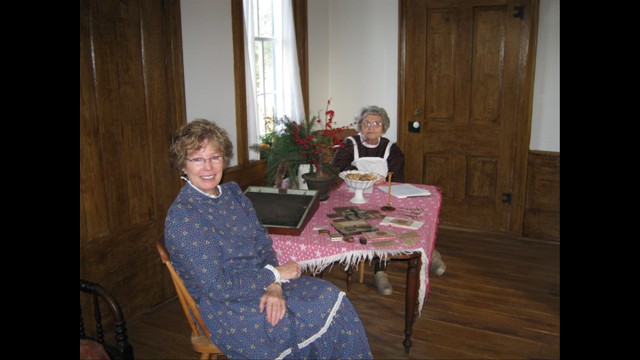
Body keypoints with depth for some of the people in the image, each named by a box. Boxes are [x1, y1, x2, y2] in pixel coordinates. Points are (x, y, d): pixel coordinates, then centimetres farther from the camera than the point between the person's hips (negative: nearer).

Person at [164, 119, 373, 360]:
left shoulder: (232, 192, 4)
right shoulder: (181, 217, -19)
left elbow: (263, 243, 4)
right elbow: (216, 289, -20)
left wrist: (274, 285, -14)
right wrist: (274, 275, -14)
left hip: (261, 283, 7)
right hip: (225, 309, -6)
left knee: (332, 297, -11)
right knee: (322, 316, -16)